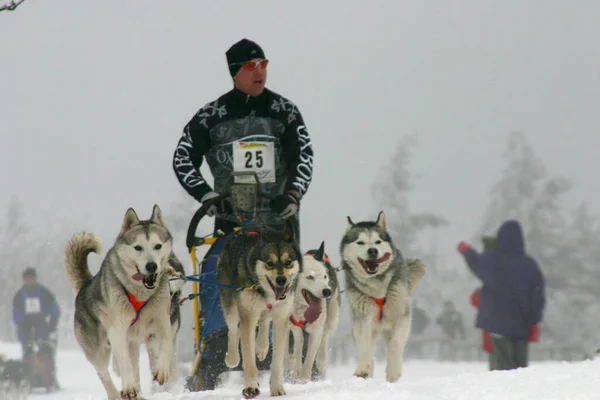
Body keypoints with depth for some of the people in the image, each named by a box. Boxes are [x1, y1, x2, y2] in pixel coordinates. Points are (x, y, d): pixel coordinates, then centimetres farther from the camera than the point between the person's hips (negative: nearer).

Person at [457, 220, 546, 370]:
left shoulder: (490, 261, -9)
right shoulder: (529, 264, -2)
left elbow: (475, 262, 10)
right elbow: (538, 295, 0)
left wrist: (466, 250, 30)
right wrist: (534, 322, 7)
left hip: (498, 322, -2)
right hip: (522, 324, 2)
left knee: (505, 364, -3)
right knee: (521, 364, 8)